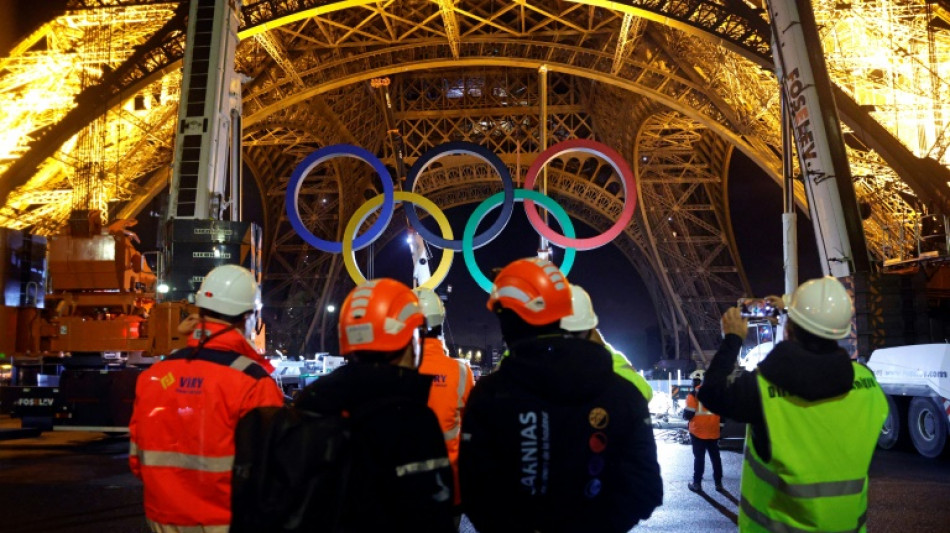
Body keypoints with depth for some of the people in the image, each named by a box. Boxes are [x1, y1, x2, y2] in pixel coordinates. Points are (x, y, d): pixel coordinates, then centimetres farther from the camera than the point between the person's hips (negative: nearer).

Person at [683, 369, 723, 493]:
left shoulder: (694, 394, -12)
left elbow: (688, 414, -12)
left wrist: (685, 414, 8)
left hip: (698, 432, -4)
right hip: (713, 432, 4)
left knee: (699, 457, 3)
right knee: (715, 457, 12)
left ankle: (697, 484, 5)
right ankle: (718, 483, 16)